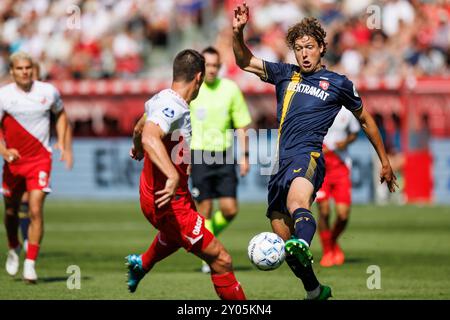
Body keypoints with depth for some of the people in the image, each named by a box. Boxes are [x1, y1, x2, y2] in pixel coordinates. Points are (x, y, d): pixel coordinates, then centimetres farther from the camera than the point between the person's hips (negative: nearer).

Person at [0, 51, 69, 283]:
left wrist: (61, 142, 5)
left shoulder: (48, 92, -2)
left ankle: (30, 264, -11)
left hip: (40, 159, -1)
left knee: (35, 211, -14)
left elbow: (60, 114, 17)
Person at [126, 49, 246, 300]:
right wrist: (172, 174, -57)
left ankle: (141, 263, 66)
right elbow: (150, 137, -45)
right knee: (221, 260, -13)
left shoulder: (162, 99, 5)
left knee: (175, 236, 43)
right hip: (169, 203, -11)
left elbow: (140, 129, 25)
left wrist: (137, 149, 48)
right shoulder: (173, 107, -26)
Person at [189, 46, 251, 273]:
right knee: (204, 210, -4)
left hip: (224, 155, 2)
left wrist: (244, 155, 1)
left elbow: (241, 125, 8)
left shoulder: (230, 89, 2)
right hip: (200, 155, -2)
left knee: (230, 210, -5)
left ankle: (210, 235, 25)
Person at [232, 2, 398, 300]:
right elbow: (245, 62, 14)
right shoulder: (285, 74, 19)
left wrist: (385, 161, 24)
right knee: (283, 238, 7)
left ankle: (303, 247, -71)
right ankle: (315, 290, 28)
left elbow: (365, 119, 21)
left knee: (297, 201, -40)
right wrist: (238, 33, -6)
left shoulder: (339, 84, 9)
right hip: (283, 162, 6)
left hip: (308, 157, -6)